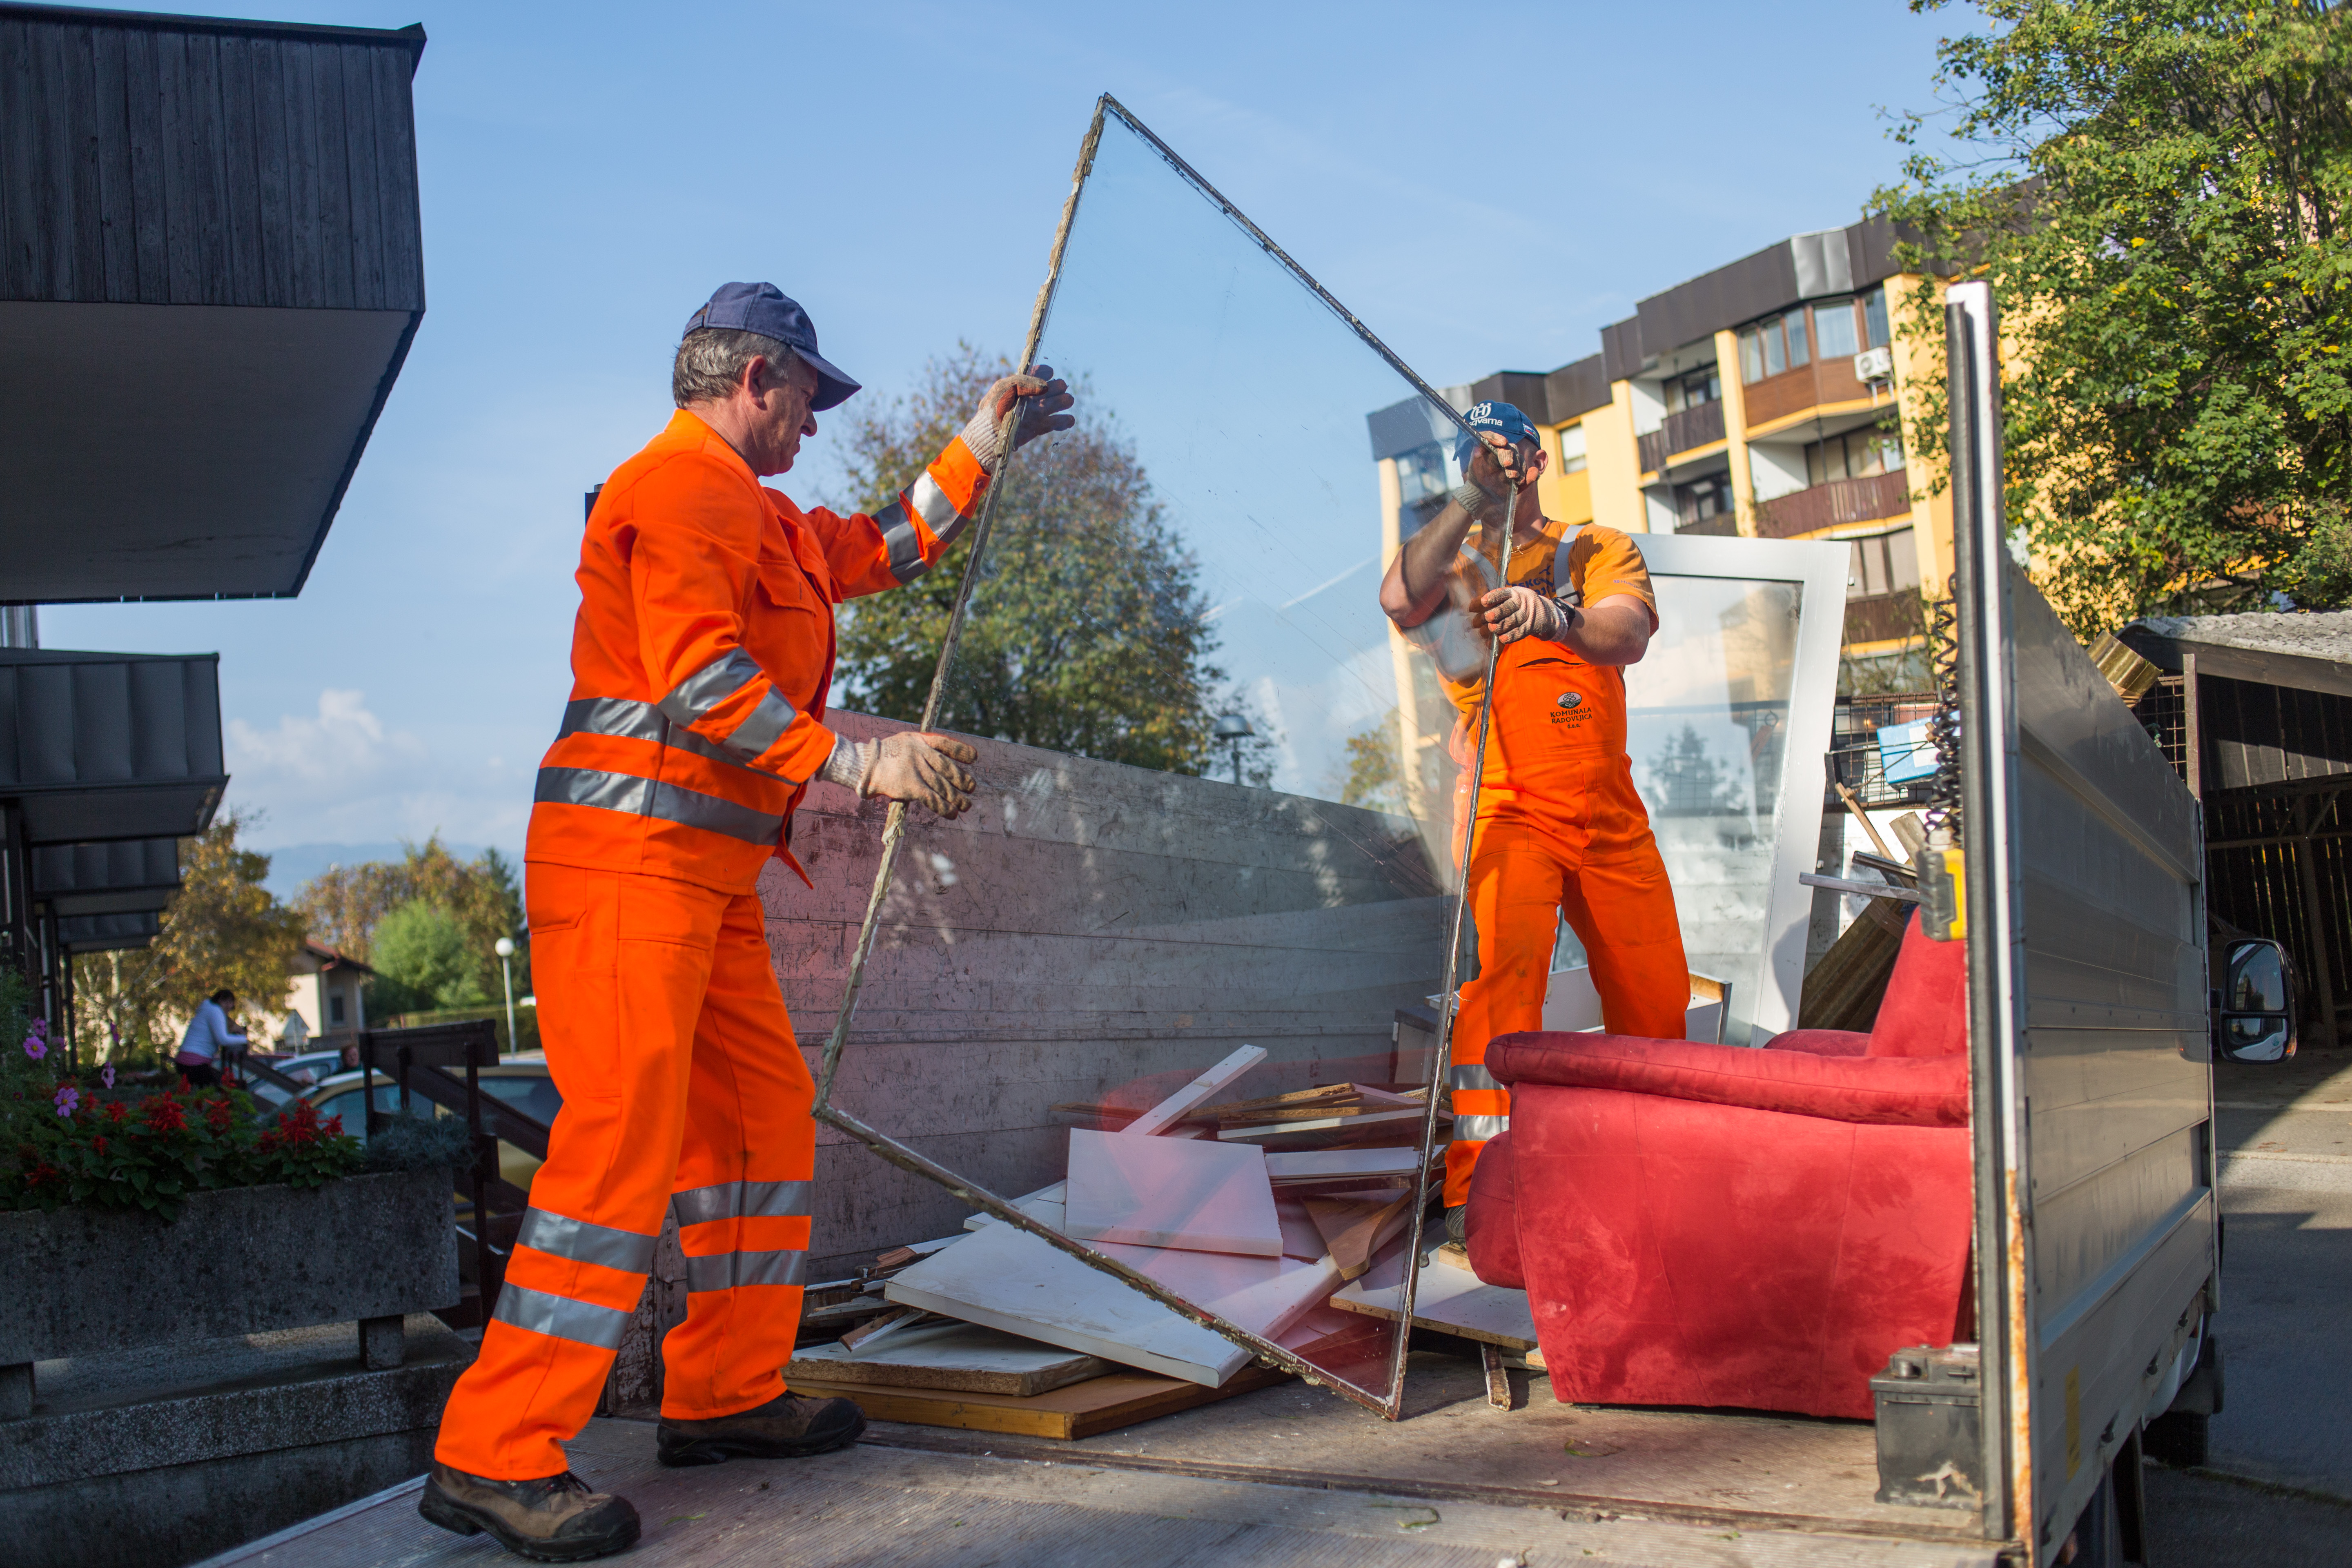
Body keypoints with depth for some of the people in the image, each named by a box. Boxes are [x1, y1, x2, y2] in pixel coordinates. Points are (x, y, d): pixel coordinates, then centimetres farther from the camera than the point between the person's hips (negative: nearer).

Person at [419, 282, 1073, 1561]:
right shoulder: (679, 486, -9)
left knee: (763, 1116, 13)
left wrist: (978, 448, 36)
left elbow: (883, 549, 37)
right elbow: (701, 681, -21)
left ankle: (726, 1395, 23)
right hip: (630, 856, -11)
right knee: (624, 1143, -15)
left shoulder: (758, 517, 23)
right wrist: (858, 763, -19)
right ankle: (494, 1456, -11)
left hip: (711, 873, 11)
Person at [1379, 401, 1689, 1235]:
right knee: (1503, 958, -25)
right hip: (1508, 811, -3)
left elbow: (1628, 635, -13)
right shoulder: (1453, 559, 7)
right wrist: (1472, 500, -19)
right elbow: (1399, 599, -19)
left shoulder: (1600, 550, 9)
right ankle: (1477, 1180, -27)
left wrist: (1554, 615, -35)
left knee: (1657, 994, 5)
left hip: (1612, 818, 3)